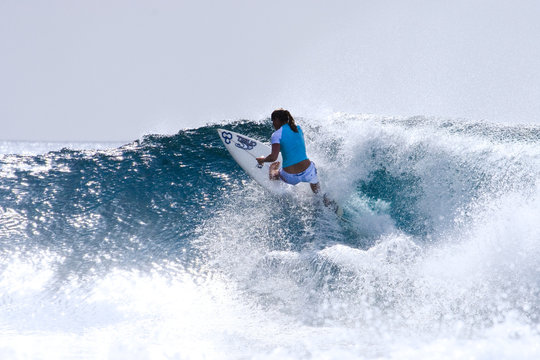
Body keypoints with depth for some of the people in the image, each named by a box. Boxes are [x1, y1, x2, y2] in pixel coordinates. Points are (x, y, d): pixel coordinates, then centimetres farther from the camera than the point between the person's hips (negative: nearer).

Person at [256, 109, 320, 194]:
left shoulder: (277, 135, -9)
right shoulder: (298, 128, 8)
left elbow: (273, 158, -18)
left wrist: (262, 160, 1)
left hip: (291, 177, -4)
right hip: (308, 172, 4)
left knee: (273, 166, 31)